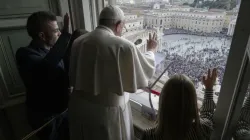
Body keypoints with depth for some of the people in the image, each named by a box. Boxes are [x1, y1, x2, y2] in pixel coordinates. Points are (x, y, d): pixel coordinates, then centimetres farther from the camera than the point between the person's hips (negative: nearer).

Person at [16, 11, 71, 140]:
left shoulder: (52, 50, 0)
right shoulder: (25, 54, -21)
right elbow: (46, 67, -45)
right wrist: (66, 34, -45)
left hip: (64, 110, 7)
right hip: (45, 116, -6)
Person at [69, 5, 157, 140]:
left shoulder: (78, 42, -4)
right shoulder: (124, 46, -21)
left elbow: (72, 77, 5)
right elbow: (146, 69, -4)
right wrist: (151, 50, 13)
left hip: (79, 108, 5)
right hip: (107, 111, -4)